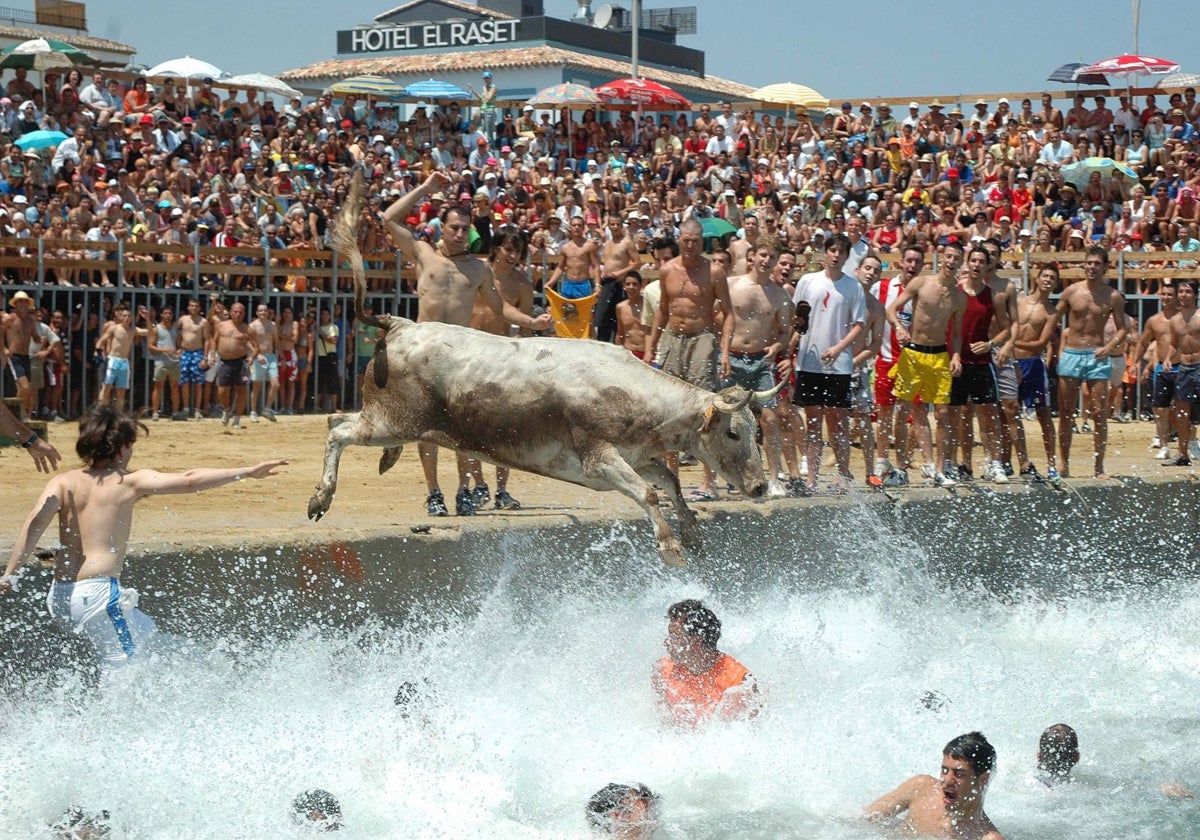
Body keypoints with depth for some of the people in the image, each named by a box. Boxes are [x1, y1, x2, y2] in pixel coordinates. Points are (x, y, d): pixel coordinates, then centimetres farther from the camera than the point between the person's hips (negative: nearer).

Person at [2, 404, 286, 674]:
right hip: (97, 593, -6)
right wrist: (248, 472, -4)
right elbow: (190, 480, -7)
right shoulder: (131, 482, 0)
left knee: (146, 632, 26)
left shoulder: (63, 482, 9)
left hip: (59, 598, 6)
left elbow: (37, 520, -9)